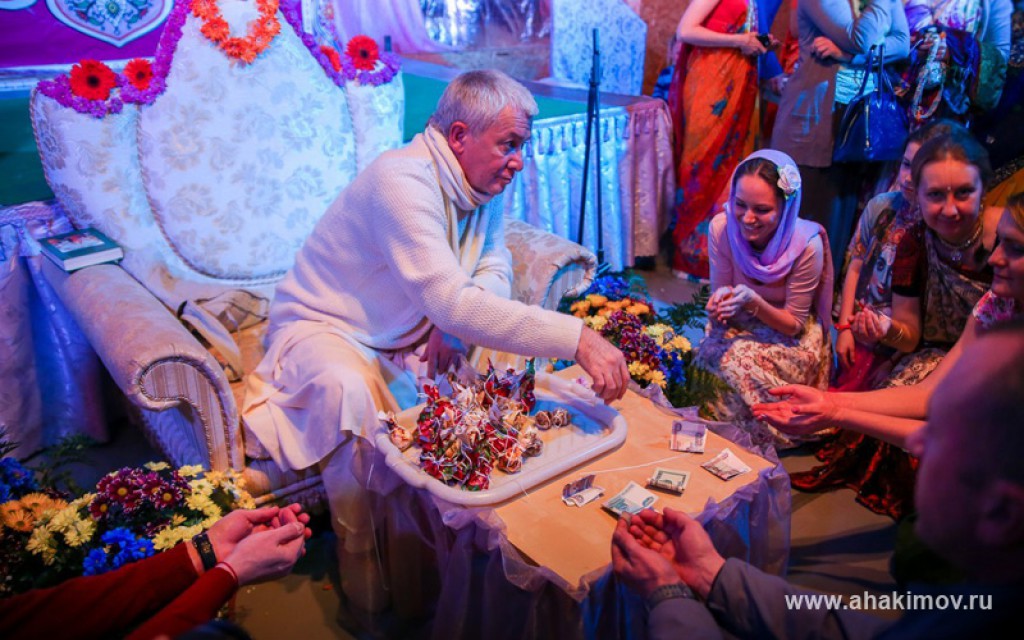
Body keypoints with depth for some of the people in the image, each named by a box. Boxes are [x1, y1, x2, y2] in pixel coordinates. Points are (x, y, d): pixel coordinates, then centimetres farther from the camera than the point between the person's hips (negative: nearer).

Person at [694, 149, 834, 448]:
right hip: (740, 325, 3)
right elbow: (720, 296, -6)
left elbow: (794, 325, -15)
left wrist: (754, 302, -34)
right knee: (711, 355, -29)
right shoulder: (721, 227, -19)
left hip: (790, 337, -2)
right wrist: (721, 303, -32)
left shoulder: (807, 244, -25)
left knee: (738, 363, -30)